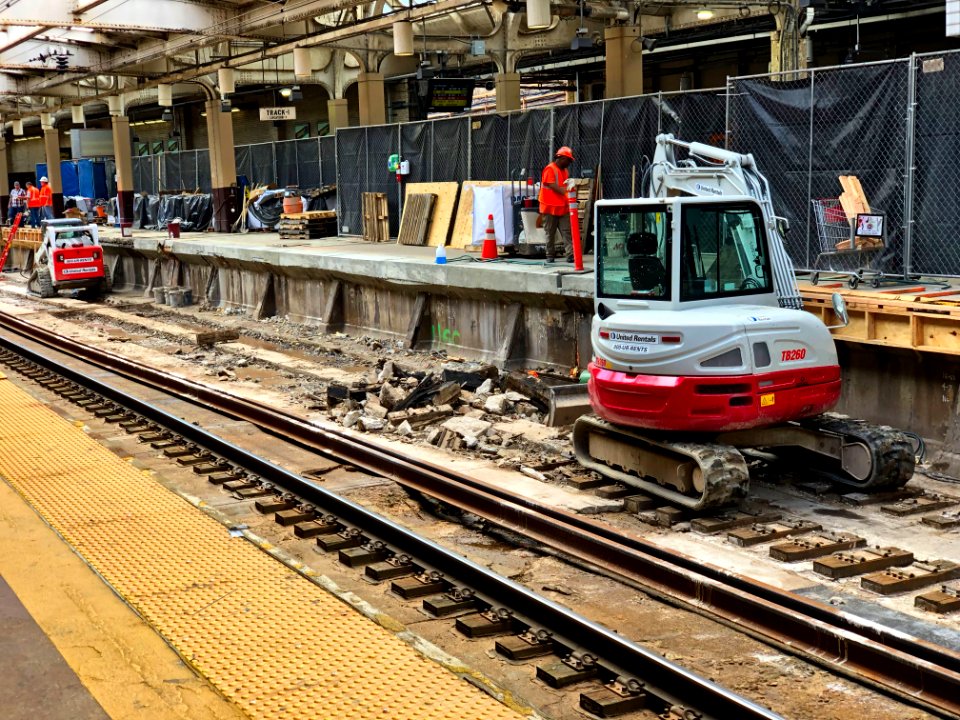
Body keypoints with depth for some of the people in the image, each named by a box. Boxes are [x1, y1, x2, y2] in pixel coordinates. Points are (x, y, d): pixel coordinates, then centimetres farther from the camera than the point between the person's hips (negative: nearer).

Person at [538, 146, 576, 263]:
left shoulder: (564, 171, 16)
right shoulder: (550, 169, -10)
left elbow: (566, 186, 16)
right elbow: (553, 187, -18)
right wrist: (566, 190, -23)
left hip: (563, 208, 7)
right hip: (550, 208, -7)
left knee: (567, 232, -4)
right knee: (550, 233, 3)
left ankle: (570, 255, -10)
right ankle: (550, 256, 11)